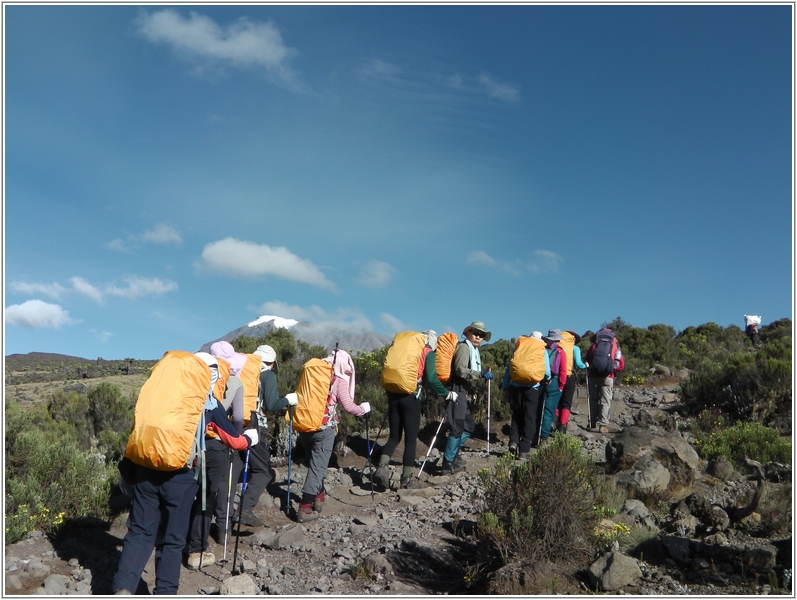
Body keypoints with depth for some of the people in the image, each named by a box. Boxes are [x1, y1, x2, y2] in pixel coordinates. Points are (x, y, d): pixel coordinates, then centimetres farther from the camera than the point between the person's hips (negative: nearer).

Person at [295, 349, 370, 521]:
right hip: (324, 428, -5)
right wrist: (363, 409, 12)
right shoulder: (339, 380, -1)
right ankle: (304, 508, -3)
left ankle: (319, 495, 34)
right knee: (318, 466, 0)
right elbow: (348, 406, -5)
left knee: (315, 462, 23)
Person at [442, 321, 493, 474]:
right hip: (457, 391, -10)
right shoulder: (464, 347, -8)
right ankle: (448, 465, -5)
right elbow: (461, 370, -22)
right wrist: (480, 374, -30)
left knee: (469, 427, 16)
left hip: (464, 393, 10)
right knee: (457, 428, -10)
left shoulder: (473, 350, 23)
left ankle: (451, 456, 24)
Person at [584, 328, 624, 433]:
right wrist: (612, 369, 16)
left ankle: (593, 424, 12)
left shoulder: (594, 345, 10)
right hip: (607, 377, -2)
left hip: (593, 376, 2)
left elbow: (586, 360, 10)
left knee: (593, 400, 12)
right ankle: (603, 425, -8)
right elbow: (620, 364, 1)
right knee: (605, 401, 1)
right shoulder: (615, 346, 7)